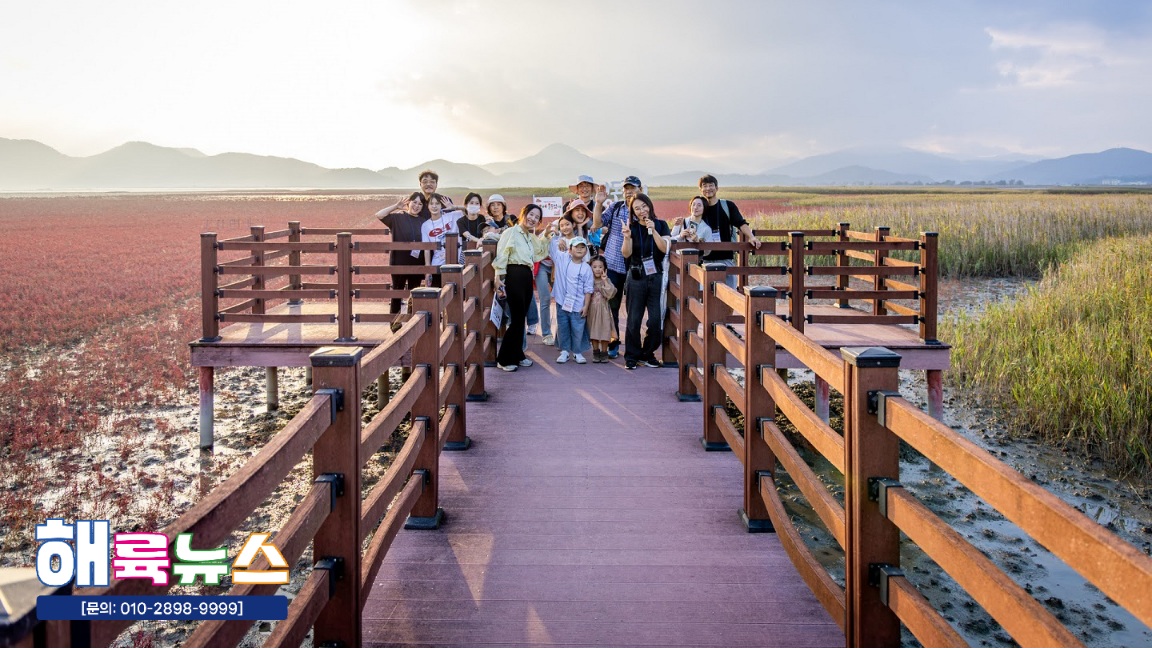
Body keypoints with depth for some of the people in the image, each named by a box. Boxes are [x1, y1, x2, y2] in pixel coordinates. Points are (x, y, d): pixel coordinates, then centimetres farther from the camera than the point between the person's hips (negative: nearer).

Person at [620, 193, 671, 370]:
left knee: (656, 319, -3)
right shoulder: (632, 228, 3)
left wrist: (653, 230, -18)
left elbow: (664, 248, -9)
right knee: (634, 319, -2)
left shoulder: (660, 225, 4)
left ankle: (647, 354, 14)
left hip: (656, 277, 1)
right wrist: (627, 237, -23)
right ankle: (632, 356, 9)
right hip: (637, 278, 0)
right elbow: (626, 254, -5)